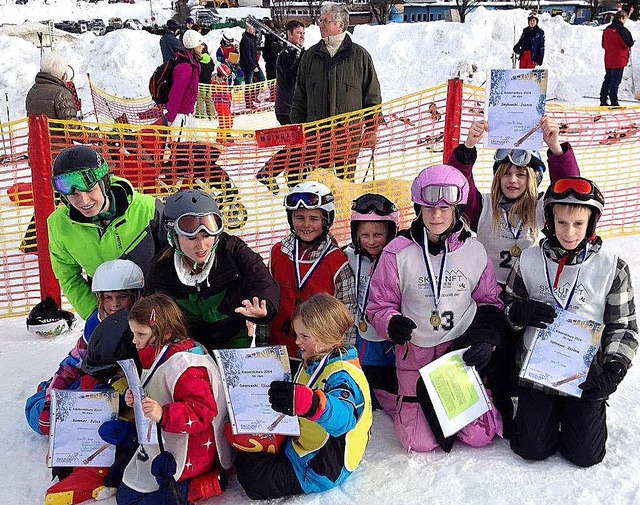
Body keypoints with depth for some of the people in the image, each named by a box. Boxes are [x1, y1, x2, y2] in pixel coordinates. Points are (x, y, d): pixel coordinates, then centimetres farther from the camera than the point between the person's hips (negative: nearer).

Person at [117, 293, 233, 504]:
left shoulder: (185, 365, -25)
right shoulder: (160, 357, 9)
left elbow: (202, 411, -31)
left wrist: (163, 415, -40)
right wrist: (138, 401, 6)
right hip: (163, 446, 11)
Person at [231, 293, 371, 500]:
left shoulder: (343, 376, -28)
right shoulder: (313, 364, 5)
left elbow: (343, 417, -51)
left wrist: (309, 403, -71)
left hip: (319, 468, -10)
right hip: (298, 444, 10)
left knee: (254, 479, -17)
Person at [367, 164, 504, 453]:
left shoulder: (474, 251, -3)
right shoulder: (399, 252, -9)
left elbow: (490, 301, 9)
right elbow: (379, 305, -2)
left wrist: (486, 339, -7)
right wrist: (391, 323, -24)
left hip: (463, 352, 2)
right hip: (415, 353, -1)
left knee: (480, 436, 3)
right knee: (420, 442, 2)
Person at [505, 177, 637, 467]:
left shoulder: (612, 268, -7)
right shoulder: (530, 261, -3)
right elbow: (507, 309, 8)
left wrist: (613, 372, -15)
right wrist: (521, 312, -16)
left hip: (586, 374, -1)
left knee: (585, 454, -1)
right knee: (531, 449, -1)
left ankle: (574, 411, 29)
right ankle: (546, 409, 29)